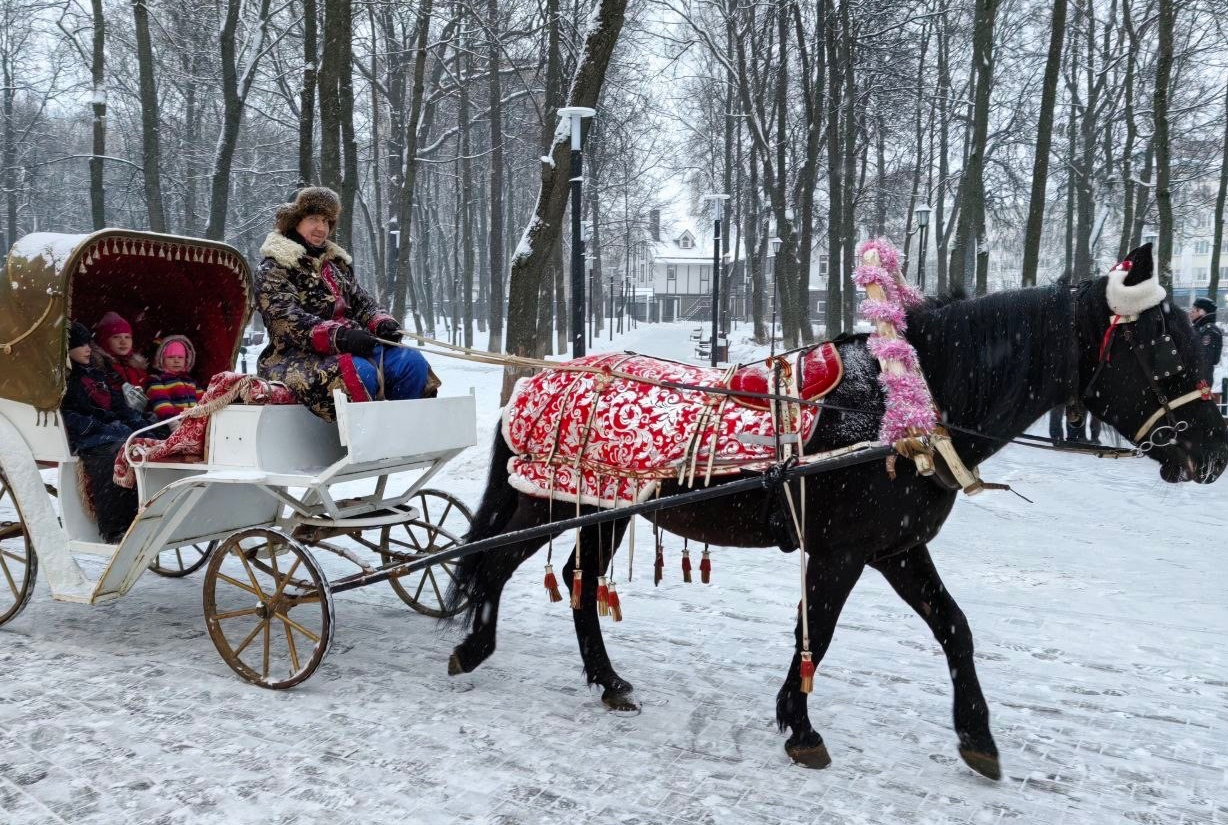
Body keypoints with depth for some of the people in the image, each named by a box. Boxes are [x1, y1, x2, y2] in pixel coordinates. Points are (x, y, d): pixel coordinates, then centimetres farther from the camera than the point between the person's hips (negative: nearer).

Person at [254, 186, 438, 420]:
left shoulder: (336, 262, 23)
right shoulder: (272, 271, 0)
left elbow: (361, 302, 19)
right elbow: (288, 321, -15)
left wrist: (382, 323, -6)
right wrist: (337, 336, -31)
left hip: (350, 348, 7)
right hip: (298, 356, -7)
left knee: (411, 361, -15)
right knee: (358, 372, -35)